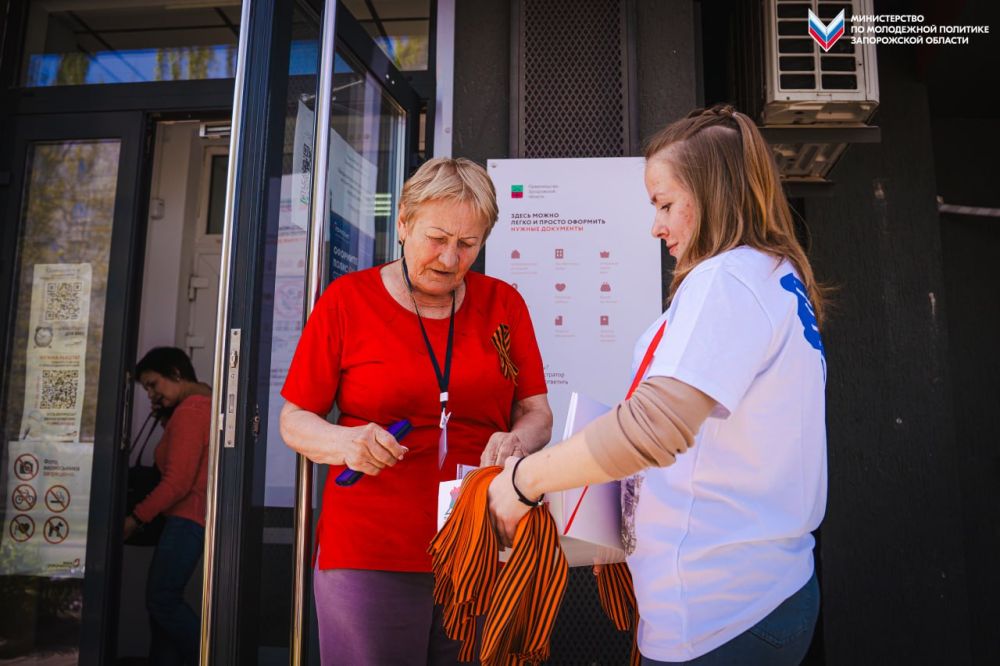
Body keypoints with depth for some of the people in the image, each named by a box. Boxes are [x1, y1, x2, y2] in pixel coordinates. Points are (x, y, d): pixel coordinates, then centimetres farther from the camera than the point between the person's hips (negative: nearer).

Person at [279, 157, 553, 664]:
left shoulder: (503, 303, 5)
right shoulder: (347, 298, -1)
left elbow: (536, 412, 7)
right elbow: (294, 421, 2)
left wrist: (516, 441, -15)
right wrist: (346, 442, -18)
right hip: (369, 555, -2)